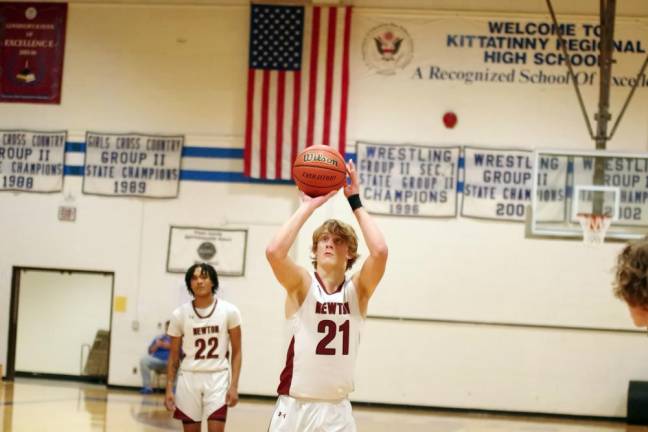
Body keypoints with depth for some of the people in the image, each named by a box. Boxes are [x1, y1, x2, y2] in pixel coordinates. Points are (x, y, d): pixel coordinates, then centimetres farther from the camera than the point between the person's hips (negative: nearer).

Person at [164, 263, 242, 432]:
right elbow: (174, 356, 7)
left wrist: (234, 385, -8)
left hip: (217, 377, -2)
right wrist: (169, 389, 0)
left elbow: (236, 352, 1)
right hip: (189, 377, 2)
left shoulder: (229, 311, -3)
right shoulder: (179, 314, 0)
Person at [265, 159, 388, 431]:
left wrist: (355, 203, -12)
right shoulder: (302, 284, -4)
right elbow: (274, 252, -24)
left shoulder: (357, 290, 1)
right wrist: (308, 206, -16)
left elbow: (380, 252, -18)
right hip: (294, 407, -1)